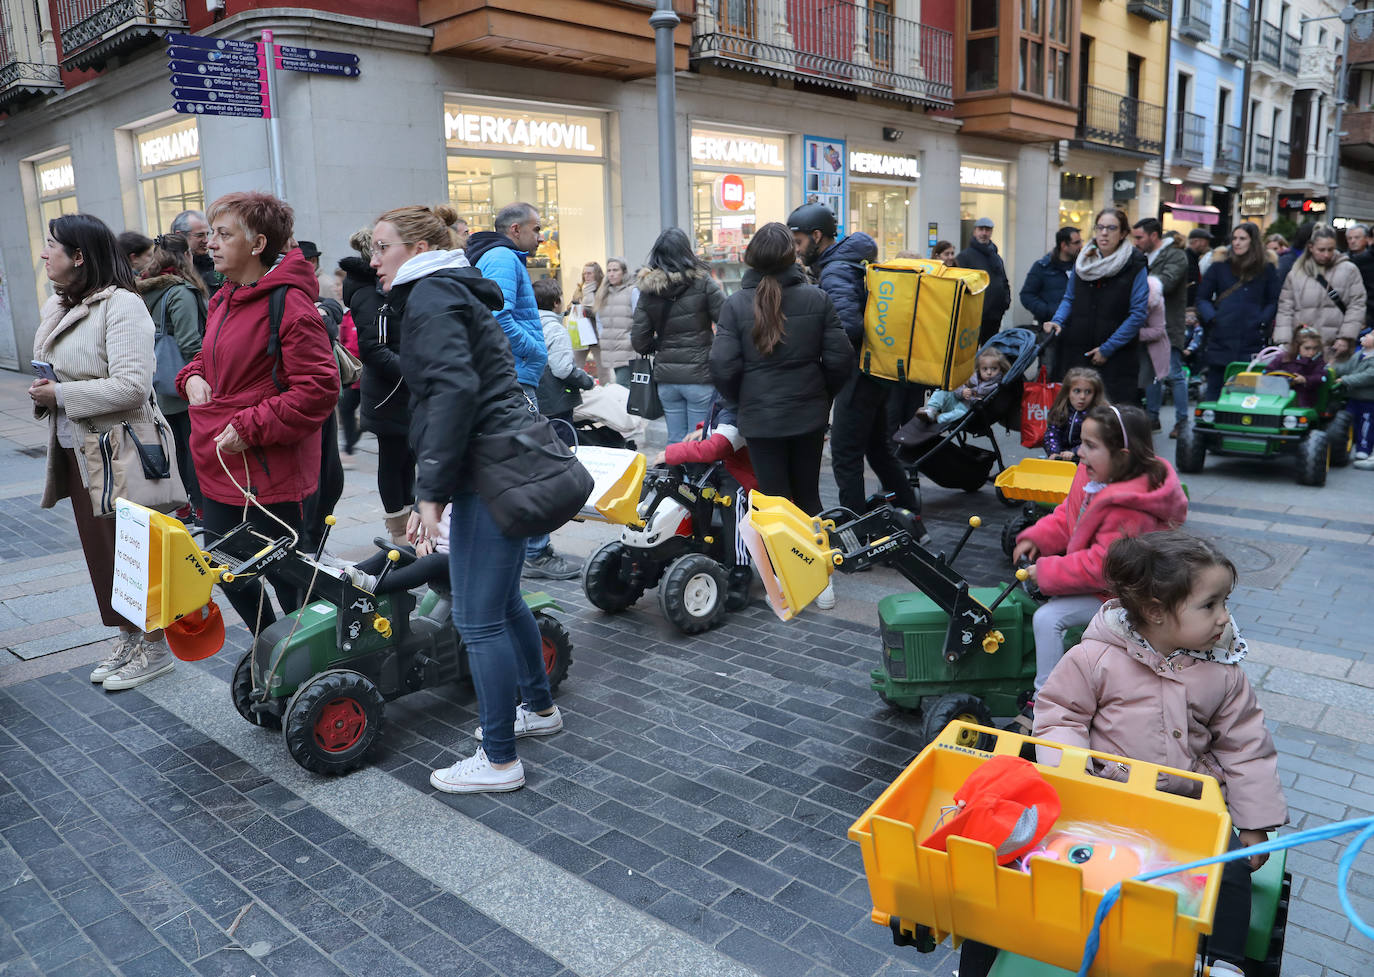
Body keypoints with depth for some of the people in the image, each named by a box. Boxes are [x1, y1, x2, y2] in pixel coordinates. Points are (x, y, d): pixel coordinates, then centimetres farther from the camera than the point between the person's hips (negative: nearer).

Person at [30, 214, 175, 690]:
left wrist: (61, 394, -18)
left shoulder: (122, 305, -16)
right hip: (77, 451, 9)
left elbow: (131, 385, -24)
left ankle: (154, 647, 14)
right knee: (100, 549, 15)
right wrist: (43, 393, 4)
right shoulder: (56, 308, 12)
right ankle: (128, 637, 29)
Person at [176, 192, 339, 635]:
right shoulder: (224, 300, 12)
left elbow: (318, 389, -23)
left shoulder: (289, 304, -17)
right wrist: (193, 377, 5)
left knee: (286, 577, 4)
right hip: (221, 469, 10)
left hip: (270, 472, -10)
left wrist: (248, 428, -22)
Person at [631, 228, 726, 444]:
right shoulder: (702, 282, -8)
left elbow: (639, 342, 2)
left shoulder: (648, 289, 2)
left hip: (666, 378, 4)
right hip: (699, 377, -4)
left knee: (675, 440, 13)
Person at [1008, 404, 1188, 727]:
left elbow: (1102, 567, -32)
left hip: (1114, 591, -10)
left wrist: (1047, 572, -25)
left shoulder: (1129, 512, -34)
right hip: (1092, 567, 10)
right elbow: (1068, 514, 9)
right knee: (1030, 570, 12)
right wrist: (1037, 538, -4)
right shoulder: (1094, 474, -6)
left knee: (1047, 618, -21)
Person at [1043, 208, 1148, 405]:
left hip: (1116, 357, -4)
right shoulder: (1083, 261, 10)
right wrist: (1058, 321, -2)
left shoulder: (1135, 266, -3)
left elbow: (1138, 314, -6)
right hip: (1076, 350, 4)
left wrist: (1107, 348, -10)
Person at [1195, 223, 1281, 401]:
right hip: (1220, 340, 0)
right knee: (1214, 387, 4)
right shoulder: (1220, 267, 8)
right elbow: (1202, 298, 10)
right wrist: (1211, 318, -6)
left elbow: (1273, 302, 11)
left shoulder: (1267, 270, 9)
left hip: (1251, 344, 0)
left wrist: (1261, 322, -4)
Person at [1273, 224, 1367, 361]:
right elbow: (1285, 310, 7)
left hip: (1336, 347, -1)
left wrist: (1345, 338, -8)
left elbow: (1357, 306, 1)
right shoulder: (1296, 274, 8)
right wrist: (1283, 342, -2)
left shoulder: (1349, 270, 4)